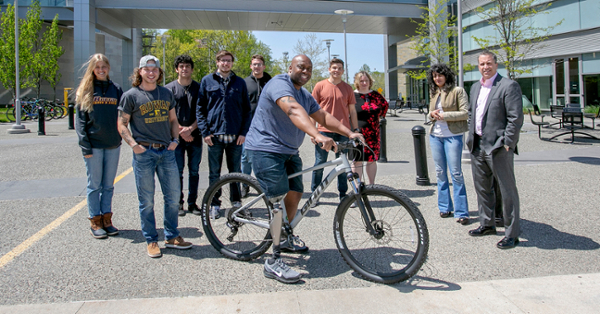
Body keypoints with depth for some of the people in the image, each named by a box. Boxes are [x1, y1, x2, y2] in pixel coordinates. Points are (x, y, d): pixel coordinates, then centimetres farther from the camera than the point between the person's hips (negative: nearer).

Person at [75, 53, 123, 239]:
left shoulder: (116, 89, 8)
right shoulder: (85, 91, 2)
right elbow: (81, 120, -2)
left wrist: (122, 137, -3)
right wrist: (85, 146, -10)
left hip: (113, 145, 2)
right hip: (94, 145, -2)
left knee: (108, 185, 10)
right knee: (94, 185, 4)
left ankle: (107, 219, 19)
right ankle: (95, 222, 13)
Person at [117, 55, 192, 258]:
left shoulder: (166, 94, 13)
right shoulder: (131, 96, 0)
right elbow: (122, 124, 2)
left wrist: (175, 139, 6)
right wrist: (134, 144, -11)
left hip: (167, 152, 4)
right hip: (144, 153, -4)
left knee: (173, 196, 6)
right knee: (147, 201, 3)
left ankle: (172, 237, 22)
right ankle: (151, 241, 17)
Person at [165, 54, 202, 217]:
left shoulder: (198, 88, 8)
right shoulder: (169, 88, 4)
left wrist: (190, 129, -11)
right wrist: (180, 130, -10)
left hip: (195, 136, 1)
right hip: (176, 137, -1)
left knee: (194, 171, 6)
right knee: (178, 171, 1)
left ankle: (192, 203, 16)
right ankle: (178, 203, 11)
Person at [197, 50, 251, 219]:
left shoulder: (240, 83, 8)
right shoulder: (207, 81, 5)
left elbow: (246, 110, 9)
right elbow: (200, 108, 5)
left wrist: (243, 132, -1)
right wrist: (205, 132, -4)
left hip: (235, 136, 1)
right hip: (214, 136, -1)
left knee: (235, 172, 10)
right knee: (214, 173, 7)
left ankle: (236, 201, 23)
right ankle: (214, 204, 18)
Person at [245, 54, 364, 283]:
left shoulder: (305, 95, 15)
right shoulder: (280, 84, -16)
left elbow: (323, 116, 10)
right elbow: (294, 110, -34)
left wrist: (349, 133, -4)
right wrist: (317, 136, -48)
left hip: (289, 151, 9)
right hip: (267, 150, -9)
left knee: (295, 195, 11)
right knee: (279, 200, -15)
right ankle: (274, 261, -11)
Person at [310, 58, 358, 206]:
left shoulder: (347, 88, 8)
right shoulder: (320, 86, 3)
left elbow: (352, 110, 12)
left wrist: (355, 130, 8)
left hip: (342, 132, 2)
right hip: (323, 131, -2)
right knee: (320, 163, 2)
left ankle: (343, 194, 19)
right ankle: (314, 194, 13)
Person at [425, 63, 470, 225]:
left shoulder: (457, 91, -5)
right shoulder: (434, 93, 13)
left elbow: (465, 113, -10)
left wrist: (444, 115, -17)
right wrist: (431, 114, -2)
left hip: (452, 136, -6)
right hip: (435, 136, 6)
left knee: (456, 173, -6)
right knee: (440, 172, 10)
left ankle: (461, 212, -1)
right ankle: (445, 207, 20)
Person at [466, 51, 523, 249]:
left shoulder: (508, 86, -10)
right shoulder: (475, 87, 15)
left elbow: (516, 118, -14)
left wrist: (507, 143, -16)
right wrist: (472, 137, 13)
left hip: (498, 147, -8)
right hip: (478, 146, 8)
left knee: (507, 191, 0)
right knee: (482, 187, 18)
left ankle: (512, 234, 9)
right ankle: (487, 224, 33)